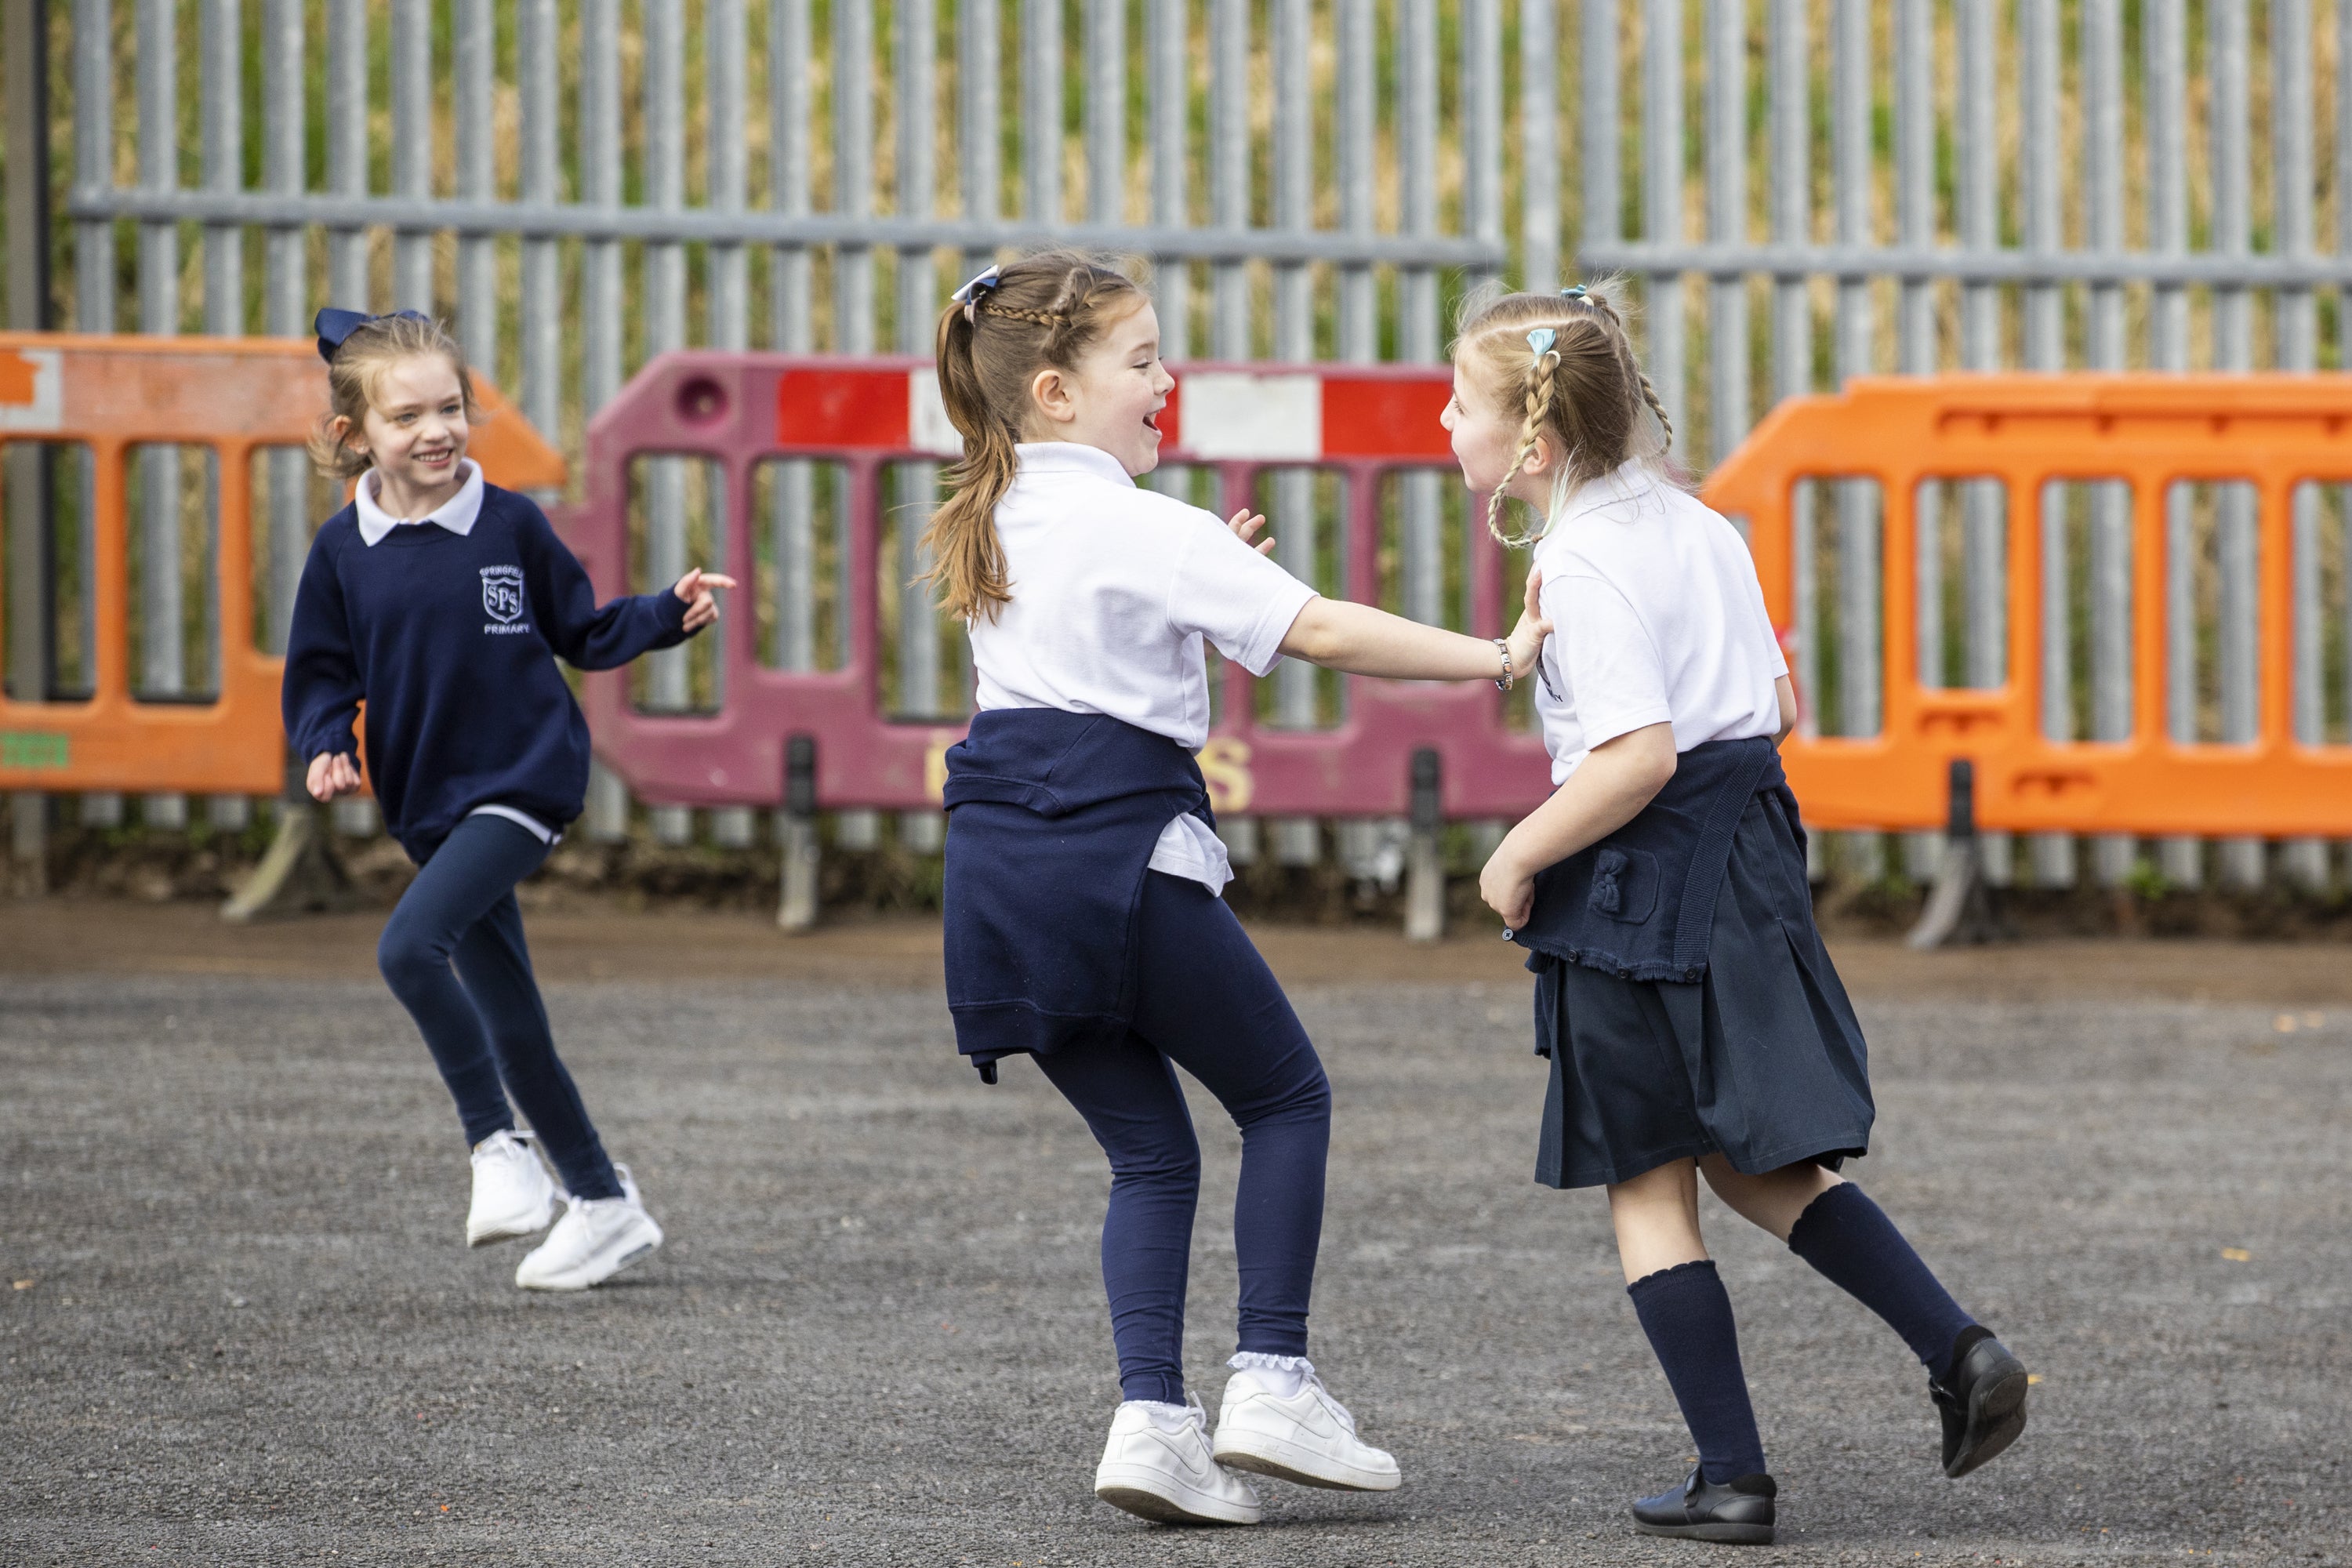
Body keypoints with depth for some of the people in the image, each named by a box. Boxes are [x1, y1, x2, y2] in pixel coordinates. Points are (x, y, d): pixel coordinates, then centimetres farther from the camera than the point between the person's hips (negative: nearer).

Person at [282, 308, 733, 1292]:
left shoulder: (510, 525, -4)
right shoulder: (344, 553, 0)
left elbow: (584, 633, 5)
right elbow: (320, 674, 8)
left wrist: (670, 614, -10)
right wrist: (324, 748, -11)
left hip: (524, 781, -4)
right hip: (429, 804, 4)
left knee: (410, 944, -27)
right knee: (511, 1029, 9)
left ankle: (496, 1141, -14)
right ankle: (604, 1205, 23)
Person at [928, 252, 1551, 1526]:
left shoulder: (995, 524, 14)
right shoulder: (1144, 529, -10)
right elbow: (1321, 631, -16)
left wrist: (1209, 573, 20)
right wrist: (1494, 659, -14)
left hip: (1001, 870, 7)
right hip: (1117, 848, -7)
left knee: (1148, 1148, 12)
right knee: (1284, 1096, 10)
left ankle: (1152, 1414, -2)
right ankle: (1271, 1380, 1)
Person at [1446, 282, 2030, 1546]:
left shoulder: (1580, 566, -17)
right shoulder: (1695, 527, 10)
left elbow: (1638, 757, -25)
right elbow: (1779, 707, 15)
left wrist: (1521, 857, -14)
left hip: (1640, 883, -8)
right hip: (1748, 860, 8)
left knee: (1646, 1188, 3)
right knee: (1755, 1162, 19)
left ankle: (1731, 1476, 3)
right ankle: (1960, 1353, 7)